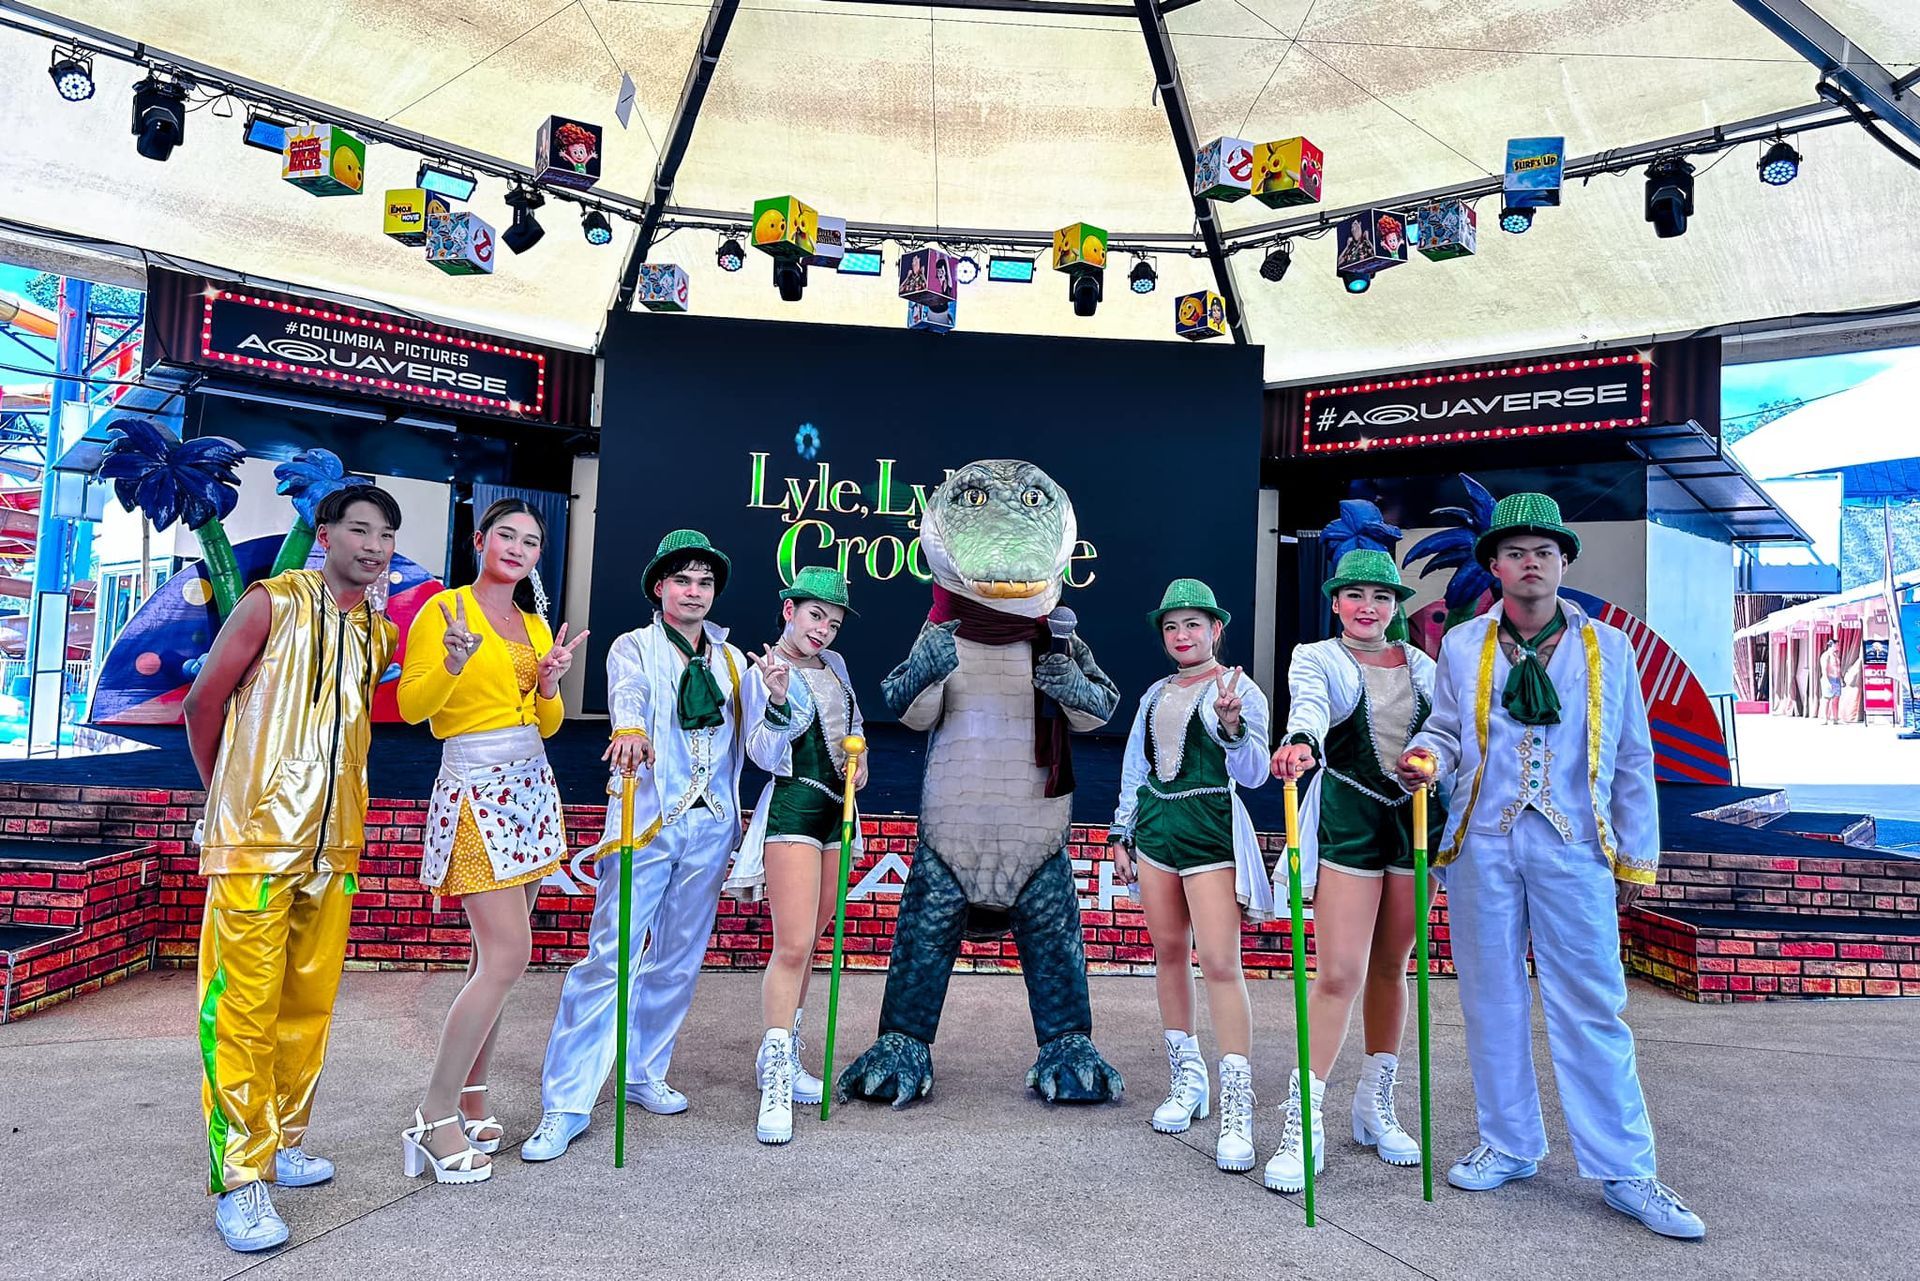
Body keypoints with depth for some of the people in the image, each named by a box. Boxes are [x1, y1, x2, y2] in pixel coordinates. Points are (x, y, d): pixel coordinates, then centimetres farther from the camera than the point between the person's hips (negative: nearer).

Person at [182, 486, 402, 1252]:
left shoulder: (379, 634, 11)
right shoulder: (273, 603, -6)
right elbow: (203, 704, -1)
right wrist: (228, 797, 8)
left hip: (333, 845, 6)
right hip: (256, 842, -6)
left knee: (310, 1002, 13)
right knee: (244, 1008, -3)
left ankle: (283, 1141, 28)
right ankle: (239, 1178, 5)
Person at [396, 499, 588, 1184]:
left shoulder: (535, 625, 15)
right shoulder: (443, 610, -4)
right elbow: (411, 706, -12)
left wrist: (549, 685, -2)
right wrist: (454, 662, -29)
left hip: (530, 787, 7)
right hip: (474, 788, -7)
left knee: (494, 955, 8)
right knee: (509, 955, -12)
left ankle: (469, 1096, 19)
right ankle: (435, 1121, -1)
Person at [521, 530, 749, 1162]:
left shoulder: (733, 660, 14)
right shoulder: (634, 647, 3)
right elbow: (629, 692, -21)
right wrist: (632, 730, -43)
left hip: (710, 826, 4)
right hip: (647, 822, -4)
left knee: (678, 960, 12)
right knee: (609, 956, -8)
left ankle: (643, 1073, 29)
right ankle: (566, 1103, 0)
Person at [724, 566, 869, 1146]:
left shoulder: (835, 665, 12)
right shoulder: (762, 674, -8)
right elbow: (765, 756, -15)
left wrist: (859, 759, 10)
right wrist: (777, 700, -29)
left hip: (837, 811, 7)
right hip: (792, 808, -7)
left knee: (808, 944, 12)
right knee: (792, 947, -13)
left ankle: (779, 1059, 25)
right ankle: (775, 1084, -6)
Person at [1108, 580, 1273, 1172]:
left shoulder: (1239, 689, -2)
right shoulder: (1155, 695, 15)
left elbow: (1253, 775, -8)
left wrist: (1232, 726, -25)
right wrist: (1121, 833, 18)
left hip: (1211, 827, -6)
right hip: (1155, 825, 6)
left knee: (1219, 961, -13)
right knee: (1169, 952, 8)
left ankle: (1237, 1107, -10)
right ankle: (1185, 1079, 20)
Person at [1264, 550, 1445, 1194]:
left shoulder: (1422, 666, 13)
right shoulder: (1316, 658, 1)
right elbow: (1308, 703, -21)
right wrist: (1302, 741, -42)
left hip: (1415, 819, 4)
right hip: (1347, 820, -4)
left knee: (1389, 967, 10)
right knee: (1338, 974, -10)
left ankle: (1376, 1105, 25)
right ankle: (1304, 1124, -1)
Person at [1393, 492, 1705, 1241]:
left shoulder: (1608, 648, 6)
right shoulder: (1461, 646, 7)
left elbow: (1633, 761, 9)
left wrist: (1637, 859, 6)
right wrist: (1425, 758, -9)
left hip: (1573, 847, -1)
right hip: (1483, 844, 1)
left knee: (1592, 1009, 0)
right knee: (1492, 1000, 9)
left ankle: (1626, 1173, 12)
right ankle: (1508, 1146, 24)